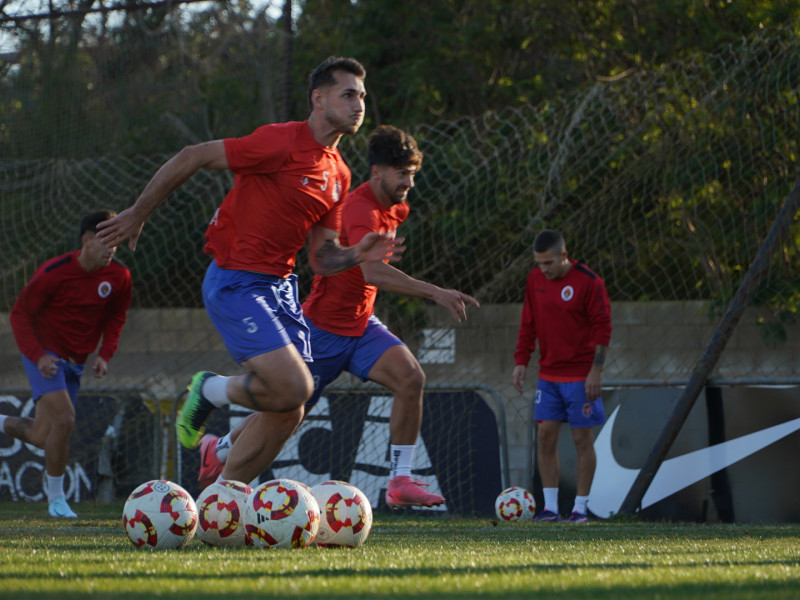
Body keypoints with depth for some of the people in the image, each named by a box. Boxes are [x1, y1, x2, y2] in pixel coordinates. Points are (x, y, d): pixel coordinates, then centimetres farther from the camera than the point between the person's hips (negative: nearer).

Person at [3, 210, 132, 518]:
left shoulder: (118, 277, -6)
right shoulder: (53, 273, -19)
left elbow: (115, 317, 13)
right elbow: (20, 314, -11)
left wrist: (104, 354, -2)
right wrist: (37, 356, -23)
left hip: (76, 362, 5)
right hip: (45, 357, -5)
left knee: (43, 438, 5)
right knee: (64, 420, -22)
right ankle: (55, 497, -6)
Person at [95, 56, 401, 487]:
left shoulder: (338, 175, 11)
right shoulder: (282, 143, -15)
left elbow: (321, 258, 14)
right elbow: (190, 158, -12)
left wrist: (358, 255, -8)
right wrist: (137, 214, -7)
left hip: (280, 285, 9)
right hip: (236, 284, -9)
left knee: (288, 412, 3)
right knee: (292, 388, -21)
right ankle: (211, 391, 7)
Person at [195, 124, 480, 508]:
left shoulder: (396, 209, 3)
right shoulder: (360, 209, -27)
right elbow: (372, 271, -43)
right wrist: (434, 293, -48)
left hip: (361, 325, 7)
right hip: (323, 329, -7)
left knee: (410, 378, -19)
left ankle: (400, 482, -17)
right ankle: (219, 449, 37)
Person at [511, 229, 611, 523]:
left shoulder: (587, 281, -11)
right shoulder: (535, 280, 6)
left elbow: (602, 328, -10)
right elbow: (528, 324, 13)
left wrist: (596, 371, -14)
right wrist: (521, 361, 5)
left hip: (580, 376, -5)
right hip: (548, 375, 5)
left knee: (582, 439, -1)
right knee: (545, 436, 1)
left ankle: (580, 508, 5)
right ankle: (550, 507, 6)